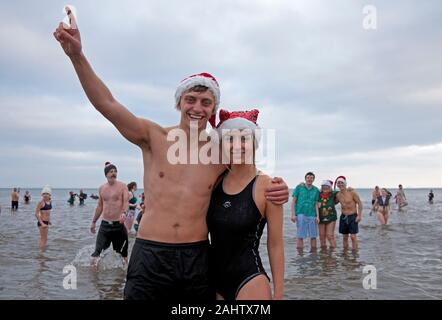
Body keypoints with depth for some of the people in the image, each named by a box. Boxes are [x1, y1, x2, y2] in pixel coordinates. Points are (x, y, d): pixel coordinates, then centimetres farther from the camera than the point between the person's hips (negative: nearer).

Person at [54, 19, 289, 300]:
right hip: (150, 256, -2)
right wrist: (77, 56, -17)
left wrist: (277, 191, -2)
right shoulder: (154, 137, 0)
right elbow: (107, 104, -8)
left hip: (198, 258, 2)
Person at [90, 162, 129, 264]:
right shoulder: (102, 188, 9)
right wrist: (94, 221, 21)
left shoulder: (122, 186, -5)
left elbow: (126, 201, -18)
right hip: (104, 224, 4)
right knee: (97, 251, 3)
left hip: (118, 224, -4)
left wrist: (124, 213, -38)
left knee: (123, 252, 7)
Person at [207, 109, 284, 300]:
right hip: (213, 279, 4)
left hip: (250, 281, -4)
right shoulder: (214, 182, 0)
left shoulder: (266, 186, -11)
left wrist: (278, 293, -5)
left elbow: (275, 245, -7)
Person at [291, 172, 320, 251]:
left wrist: (317, 216, 0)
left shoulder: (316, 190, 10)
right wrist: (293, 214, -6)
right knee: (300, 236, -2)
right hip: (301, 214, -3)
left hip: (312, 215, 3)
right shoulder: (299, 187, 3)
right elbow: (293, 202, 2)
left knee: (313, 236, 5)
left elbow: (316, 204, 10)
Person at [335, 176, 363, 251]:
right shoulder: (337, 195, 1)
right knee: (344, 237, 9)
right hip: (343, 217, 4)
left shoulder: (352, 192, -12)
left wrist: (359, 215, -14)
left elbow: (359, 203, -9)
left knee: (353, 236, -8)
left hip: (353, 216, -4)